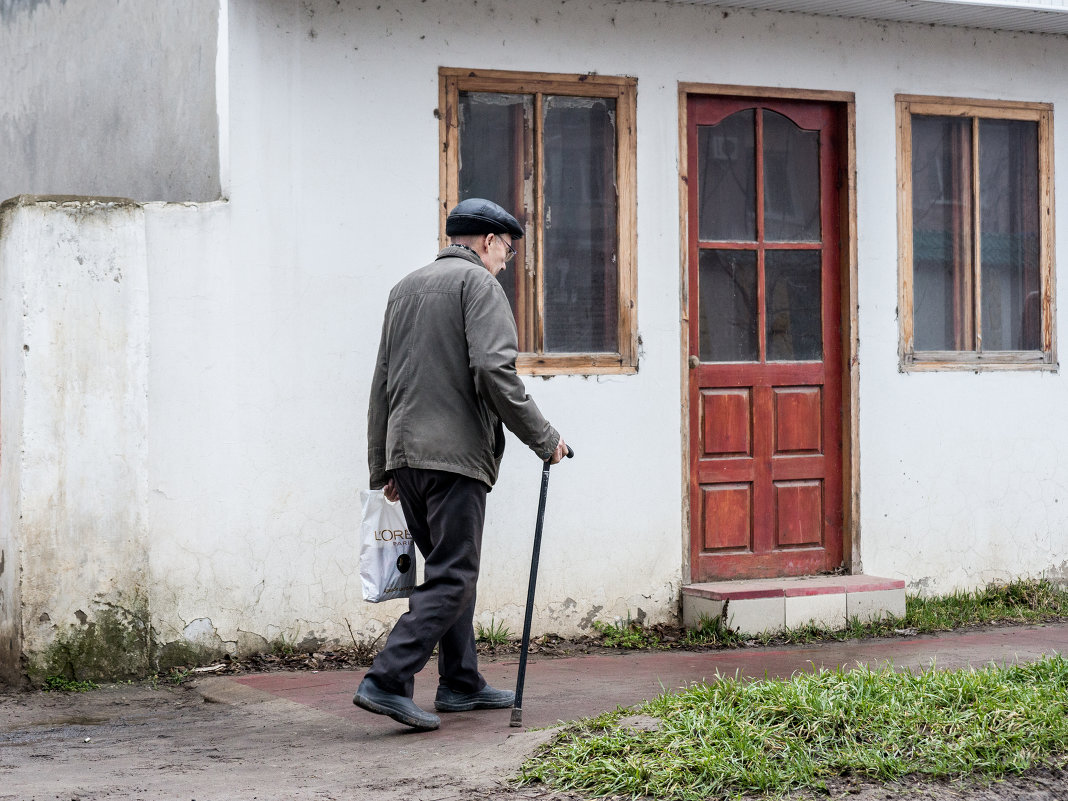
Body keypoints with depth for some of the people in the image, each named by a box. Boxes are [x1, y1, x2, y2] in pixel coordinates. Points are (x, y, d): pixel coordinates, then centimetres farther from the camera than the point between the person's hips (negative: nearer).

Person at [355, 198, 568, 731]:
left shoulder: (405, 288, 21)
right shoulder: (478, 284, -3)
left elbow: (382, 383, 22)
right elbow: (494, 371, -17)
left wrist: (382, 467, 25)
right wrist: (543, 438, -9)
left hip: (404, 451, 8)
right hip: (455, 452, -8)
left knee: (449, 568, 17)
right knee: (451, 576, -7)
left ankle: (460, 683, 20)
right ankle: (387, 681, -15)